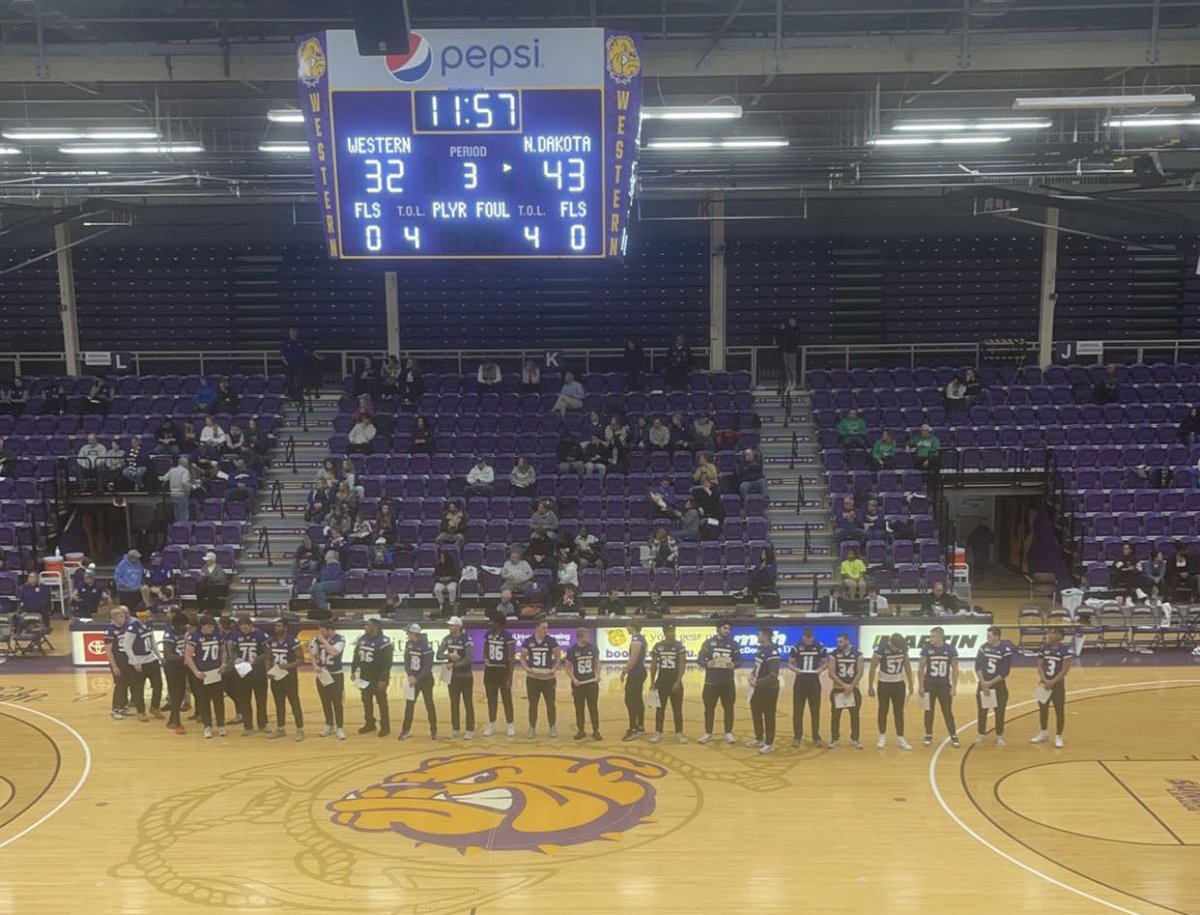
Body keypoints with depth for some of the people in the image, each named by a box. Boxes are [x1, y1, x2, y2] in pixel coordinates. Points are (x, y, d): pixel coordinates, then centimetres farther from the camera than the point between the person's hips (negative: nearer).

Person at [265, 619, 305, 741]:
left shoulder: (292, 641, -13)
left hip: (289, 677, -6)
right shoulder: (271, 641, 4)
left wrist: (289, 665, -25)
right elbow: (269, 658, 14)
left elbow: (301, 659, -11)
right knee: (279, 704, 14)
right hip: (275, 677, 6)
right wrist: (268, 671, -2)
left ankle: (300, 730, 4)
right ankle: (280, 729, 25)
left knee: (294, 703, -2)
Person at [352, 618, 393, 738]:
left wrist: (383, 679, -20)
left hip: (378, 677, -7)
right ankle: (370, 724, 28)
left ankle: (385, 727, 9)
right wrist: (353, 671, 11)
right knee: (366, 701, 14)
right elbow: (356, 656, 14)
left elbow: (387, 662, -19)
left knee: (381, 702, 1)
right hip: (365, 676, 7)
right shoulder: (362, 639, 4)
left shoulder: (383, 641, -18)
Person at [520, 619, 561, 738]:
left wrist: (554, 669, -13)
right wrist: (526, 668, -13)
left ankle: (552, 727, 23)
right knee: (533, 704, 8)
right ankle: (532, 728, 20)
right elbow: (523, 658, 4)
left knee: (550, 704, 7)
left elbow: (558, 657, 2)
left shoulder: (551, 641, -4)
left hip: (548, 678, 0)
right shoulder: (528, 641, -2)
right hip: (532, 678, 1)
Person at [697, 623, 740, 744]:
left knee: (729, 708, 6)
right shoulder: (708, 642, -2)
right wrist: (706, 663, -24)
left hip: (727, 682, 1)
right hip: (711, 682, -1)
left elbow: (739, 661, 4)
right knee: (709, 708, 7)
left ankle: (728, 733, 19)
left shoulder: (733, 644, 3)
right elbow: (699, 659, -2)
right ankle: (708, 733, 19)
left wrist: (734, 665, -19)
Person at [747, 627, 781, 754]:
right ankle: (759, 739, 34)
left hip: (769, 689, -10)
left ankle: (769, 744, 12)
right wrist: (752, 675, 1)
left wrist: (757, 682, -22)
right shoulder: (760, 648, 5)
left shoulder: (772, 653, -24)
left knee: (769, 717, 1)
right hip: (759, 688, 10)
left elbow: (773, 675, -26)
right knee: (756, 714, 19)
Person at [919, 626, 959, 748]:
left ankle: (954, 737, 14)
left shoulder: (951, 649, -9)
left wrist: (954, 687, -5)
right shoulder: (926, 648, -10)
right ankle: (928, 736, 22)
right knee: (929, 711, 9)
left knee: (948, 711, 4)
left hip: (944, 685, 0)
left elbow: (955, 669, -1)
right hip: (929, 685, 0)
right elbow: (921, 668, -3)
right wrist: (920, 686, -5)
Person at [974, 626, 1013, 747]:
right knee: (982, 711, 8)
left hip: (998, 685, -3)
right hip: (983, 684, 3)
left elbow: (1005, 673, -14)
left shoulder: (1006, 650, -14)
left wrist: (990, 683, -16)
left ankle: (999, 736, 18)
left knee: (999, 712, 4)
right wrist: (983, 683, -14)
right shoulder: (983, 647, -4)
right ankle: (982, 734, 21)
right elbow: (978, 666, -5)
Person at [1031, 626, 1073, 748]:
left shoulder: (1065, 650, -12)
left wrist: (1052, 682, -18)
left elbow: (1065, 670, -15)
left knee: (1059, 711, 2)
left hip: (1058, 685, -5)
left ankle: (1058, 737, 14)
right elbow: (1040, 666, 1)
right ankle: (1043, 733, 31)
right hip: (1044, 684, 5)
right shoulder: (1044, 647, 2)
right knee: (1043, 708, 15)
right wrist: (1045, 680, -13)